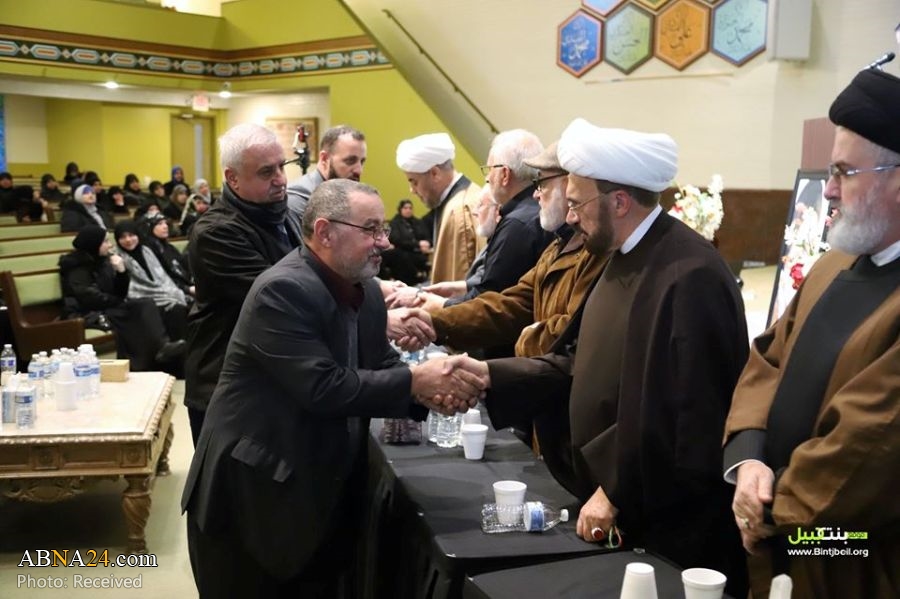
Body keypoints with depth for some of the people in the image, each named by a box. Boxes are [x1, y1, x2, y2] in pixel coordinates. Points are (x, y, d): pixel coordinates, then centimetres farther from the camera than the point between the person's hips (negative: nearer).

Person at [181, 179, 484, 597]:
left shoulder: (366, 291, 5)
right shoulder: (282, 291, -22)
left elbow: (380, 369, 8)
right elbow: (322, 388, -29)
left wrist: (431, 390, -11)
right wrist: (414, 382, -23)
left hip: (324, 494, 8)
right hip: (252, 495, -7)